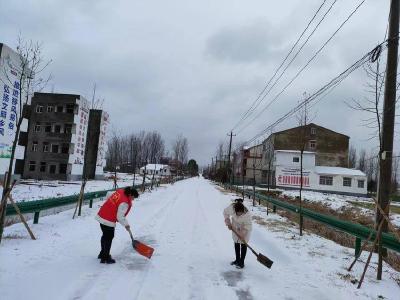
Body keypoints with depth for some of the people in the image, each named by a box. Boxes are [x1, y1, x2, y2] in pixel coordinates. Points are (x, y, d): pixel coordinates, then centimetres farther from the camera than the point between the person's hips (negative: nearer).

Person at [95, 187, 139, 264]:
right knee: (108, 238, 6)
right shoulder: (124, 203, -24)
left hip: (101, 216, 9)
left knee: (105, 236, 24)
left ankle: (103, 253, 40)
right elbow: (120, 217, -22)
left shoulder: (120, 191, 0)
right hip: (108, 221, -9)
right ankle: (105, 258, 18)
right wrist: (126, 224, -6)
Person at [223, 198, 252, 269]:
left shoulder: (247, 214, -39)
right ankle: (237, 260, 31)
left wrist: (243, 234, -25)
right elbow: (225, 213, -10)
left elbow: (248, 225, -23)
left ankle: (242, 262, 14)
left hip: (245, 229, -4)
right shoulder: (231, 208, -34)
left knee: (243, 244, 1)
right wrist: (228, 223, -12)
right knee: (236, 243, 15)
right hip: (235, 227, 4)